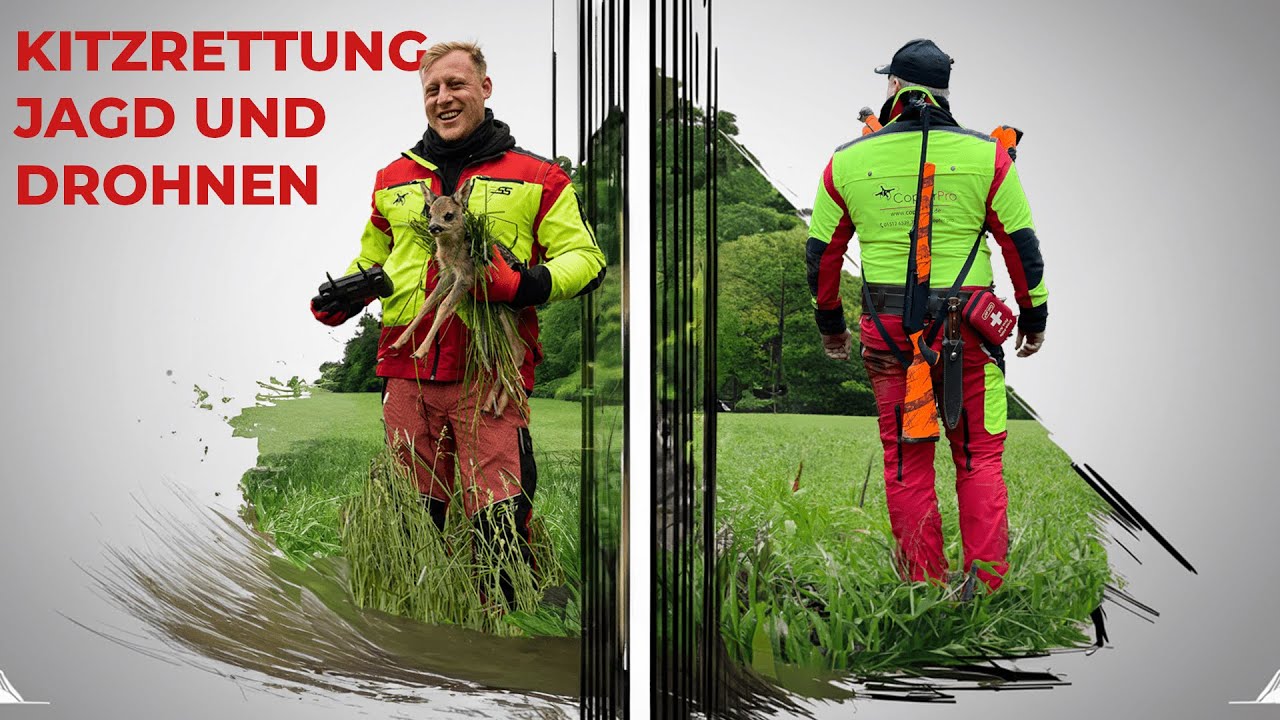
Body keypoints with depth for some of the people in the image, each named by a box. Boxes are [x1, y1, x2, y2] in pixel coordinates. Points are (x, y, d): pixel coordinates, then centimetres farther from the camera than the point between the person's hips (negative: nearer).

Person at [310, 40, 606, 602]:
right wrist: (342, 298, 11)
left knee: (499, 523, -9)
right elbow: (371, 259, 33)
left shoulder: (534, 177, 9)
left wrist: (525, 285, -15)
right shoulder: (393, 181, 20)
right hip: (405, 371, 4)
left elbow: (583, 256, 5)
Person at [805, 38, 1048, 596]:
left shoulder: (847, 162, 1)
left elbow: (821, 251, 9)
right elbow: (1021, 243, 1)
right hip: (967, 329, -1)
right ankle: (985, 583, 8)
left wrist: (829, 322, 22)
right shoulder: (986, 157, -3)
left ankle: (923, 585, 15)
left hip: (887, 329, 1)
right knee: (979, 457, 9)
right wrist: (1034, 315, 14)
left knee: (905, 461, 10)